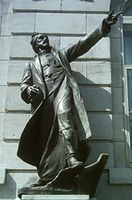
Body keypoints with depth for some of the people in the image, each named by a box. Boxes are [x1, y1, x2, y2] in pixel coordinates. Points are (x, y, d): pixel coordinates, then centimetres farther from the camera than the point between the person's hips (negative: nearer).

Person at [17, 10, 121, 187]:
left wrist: (103, 28, 13)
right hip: (43, 100, 2)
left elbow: (84, 43, 23)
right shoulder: (31, 65, 32)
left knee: (63, 115, -32)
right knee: (45, 135, -9)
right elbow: (24, 84, 19)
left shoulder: (61, 54, 31)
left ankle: (71, 156, -46)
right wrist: (28, 90, -7)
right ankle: (46, 177, -10)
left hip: (62, 88, -1)